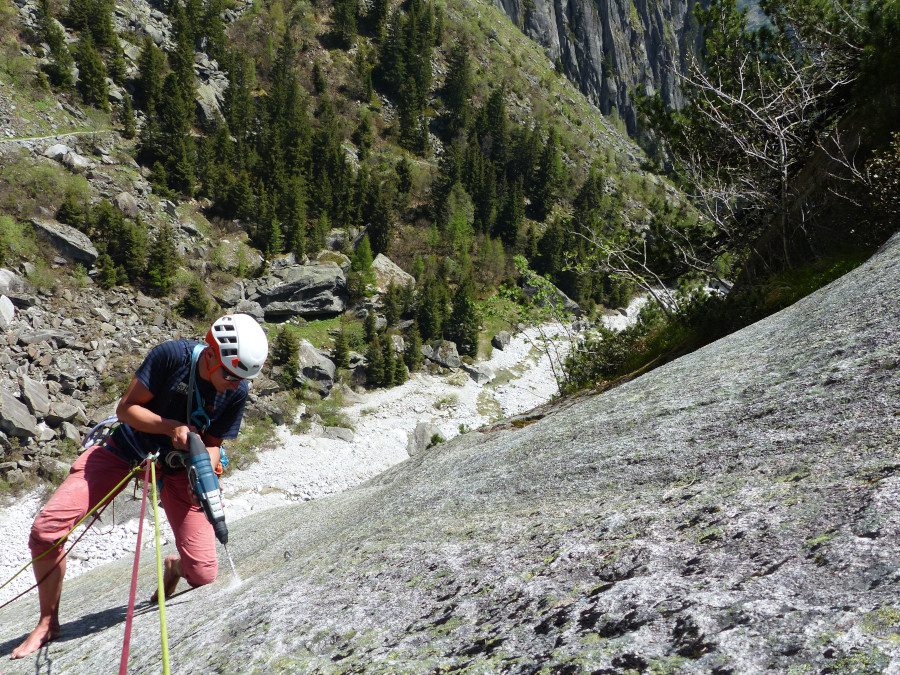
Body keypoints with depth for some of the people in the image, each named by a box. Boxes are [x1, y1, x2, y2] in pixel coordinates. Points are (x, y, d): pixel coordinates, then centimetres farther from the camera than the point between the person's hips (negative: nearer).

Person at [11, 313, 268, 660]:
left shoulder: (237, 393, -18)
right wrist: (172, 427, -32)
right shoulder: (171, 355, -27)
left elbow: (212, 442, -7)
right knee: (46, 529, -15)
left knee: (203, 575, -10)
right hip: (126, 448, -1)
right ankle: (47, 623, 11)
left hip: (178, 465, 2)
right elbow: (126, 408, -18)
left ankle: (175, 566, 31)